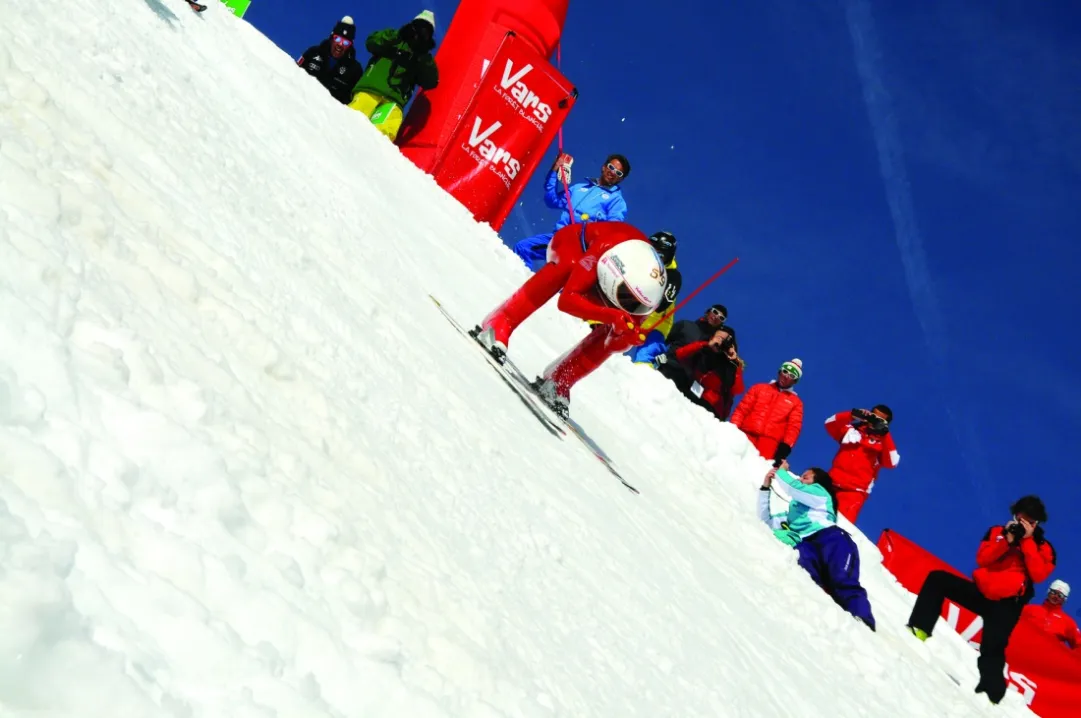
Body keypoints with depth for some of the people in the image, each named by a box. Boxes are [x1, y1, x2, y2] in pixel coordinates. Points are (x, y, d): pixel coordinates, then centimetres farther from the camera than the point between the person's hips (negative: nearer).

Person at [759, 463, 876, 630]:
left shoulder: (820, 493, 27)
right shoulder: (794, 511, 43)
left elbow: (794, 488, 10)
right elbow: (765, 520, 39)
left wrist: (781, 472, 28)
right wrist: (765, 487, 34)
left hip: (831, 537, -3)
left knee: (844, 582, -31)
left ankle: (864, 626, -52)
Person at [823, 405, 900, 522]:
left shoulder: (884, 444, 10)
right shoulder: (853, 430, 18)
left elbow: (892, 462, -9)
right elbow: (830, 424, 5)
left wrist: (885, 434, -15)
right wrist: (852, 415, -8)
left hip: (855, 492, -3)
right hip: (831, 484, 3)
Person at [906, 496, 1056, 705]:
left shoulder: (1043, 548, 5)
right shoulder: (997, 532, 11)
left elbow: (1038, 574, -13)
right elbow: (981, 559, -2)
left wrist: (1027, 541, -12)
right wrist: (1006, 540, -12)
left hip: (1006, 604, -4)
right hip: (981, 591, 4)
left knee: (992, 648, -27)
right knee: (937, 578, -8)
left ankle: (991, 691, -26)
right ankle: (920, 629, -9)